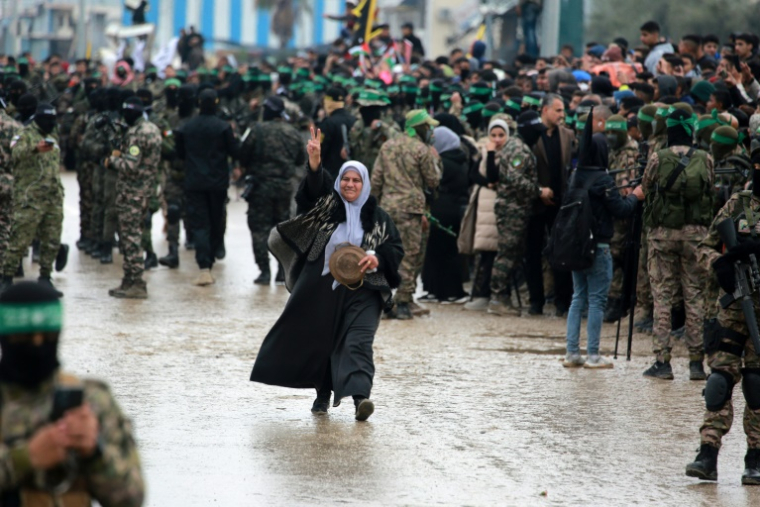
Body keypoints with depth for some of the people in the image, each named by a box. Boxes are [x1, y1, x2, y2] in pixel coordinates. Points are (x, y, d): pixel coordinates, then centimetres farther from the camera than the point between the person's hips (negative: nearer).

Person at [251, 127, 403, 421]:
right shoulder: (327, 205, 5)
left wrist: (377, 258, -13)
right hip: (321, 287, 2)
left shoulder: (378, 217, 8)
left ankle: (359, 396, -28)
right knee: (318, 340, 9)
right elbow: (314, 187, -15)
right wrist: (315, 164, -35)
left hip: (361, 290, -2)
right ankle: (323, 394, 27)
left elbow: (396, 249, 8)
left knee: (358, 342, -15)